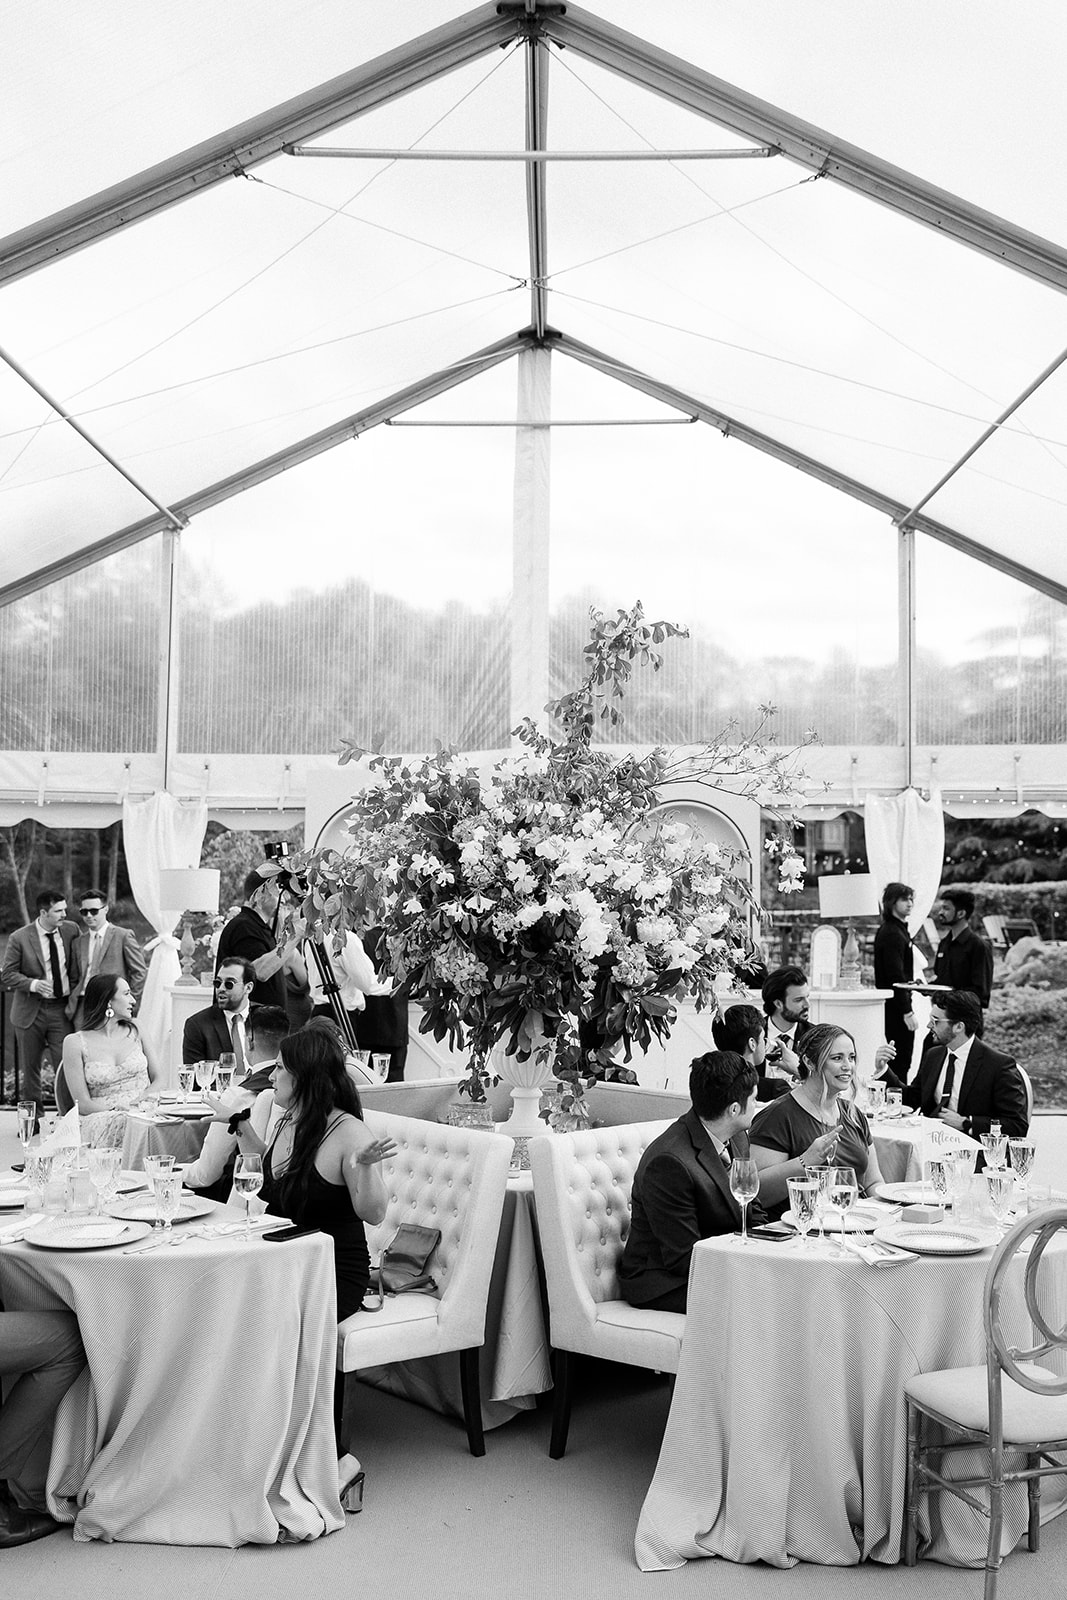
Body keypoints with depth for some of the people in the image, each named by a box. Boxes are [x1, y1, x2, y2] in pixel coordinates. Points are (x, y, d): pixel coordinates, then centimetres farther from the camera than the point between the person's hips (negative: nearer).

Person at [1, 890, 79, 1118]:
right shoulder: (19, 938, -9)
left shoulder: (71, 930, 0)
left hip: (62, 1009, 1)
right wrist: (33, 984, -21)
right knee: (29, 1068, 9)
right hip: (31, 1012, -1)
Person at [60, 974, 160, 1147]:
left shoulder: (136, 1032, 12)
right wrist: (119, 1110, -17)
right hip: (102, 1119, -2)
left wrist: (144, 1104, -11)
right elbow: (83, 1104, -2)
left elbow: (159, 1078, 10)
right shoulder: (75, 1043, 2)